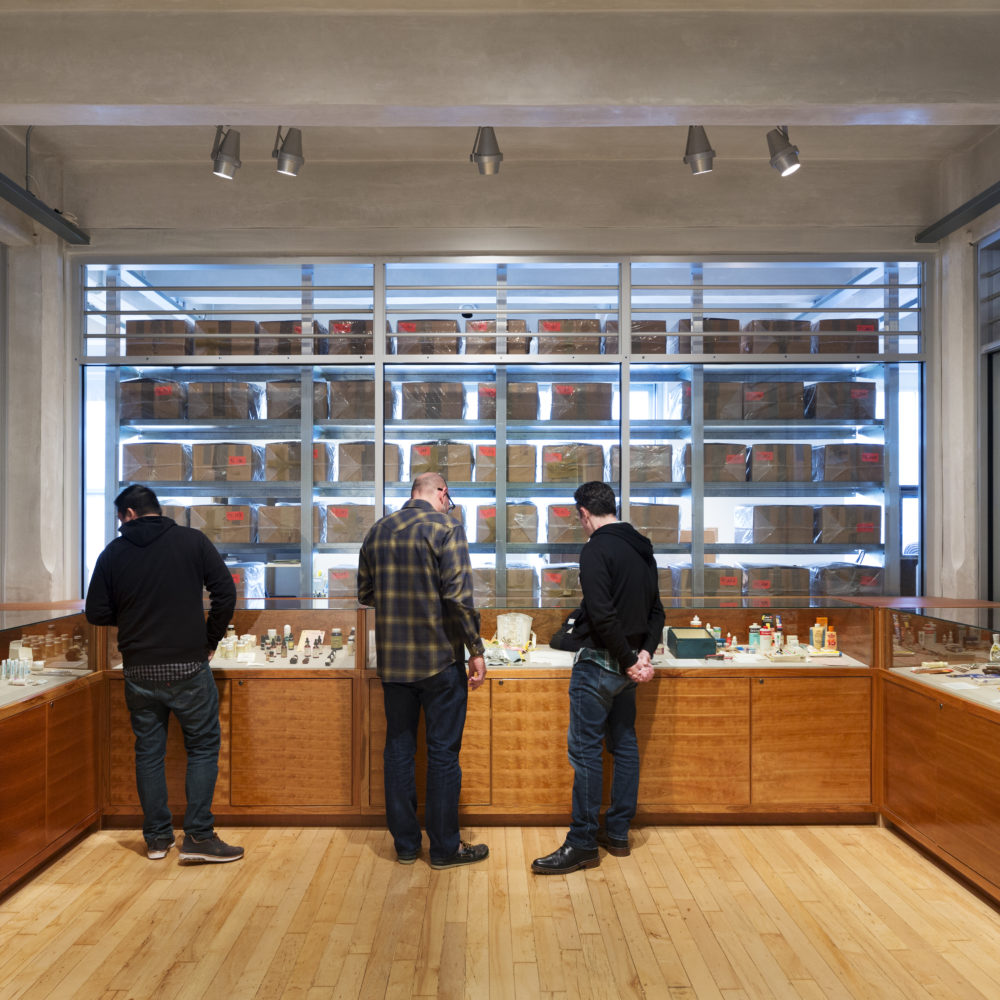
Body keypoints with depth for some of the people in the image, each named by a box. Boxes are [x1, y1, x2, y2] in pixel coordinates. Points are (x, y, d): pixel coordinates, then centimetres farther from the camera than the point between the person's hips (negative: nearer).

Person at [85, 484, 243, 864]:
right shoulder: (192, 541, -2)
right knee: (203, 747, 8)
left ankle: (157, 837, 22)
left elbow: (96, 613, 4)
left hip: (138, 672, 2)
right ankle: (198, 836, 4)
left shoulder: (113, 553, 2)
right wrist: (211, 639, 5)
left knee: (148, 751, 14)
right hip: (188, 668, -2)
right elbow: (225, 593, -7)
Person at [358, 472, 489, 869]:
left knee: (398, 749, 13)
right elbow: (458, 596, -17)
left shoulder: (377, 531, 7)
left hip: (392, 661, 5)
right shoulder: (446, 527, -11)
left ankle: (405, 844, 22)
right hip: (440, 659, -5)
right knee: (443, 753, 5)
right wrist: (476, 650, -11)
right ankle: (445, 847, 15)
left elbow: (365, 593, 14)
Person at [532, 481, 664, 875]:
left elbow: (603, 616, -23)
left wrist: (629, 660, -15)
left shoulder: (596, 549, -15)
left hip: (598, 664, -9)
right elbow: (656, 610, 13)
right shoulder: (642, 549, 12)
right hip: (626, 667, 9)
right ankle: (617, 833, 24)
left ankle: (583, 844, 3)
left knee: (585, 750, -3)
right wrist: (645, 653, 1)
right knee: (624, 745, 14)